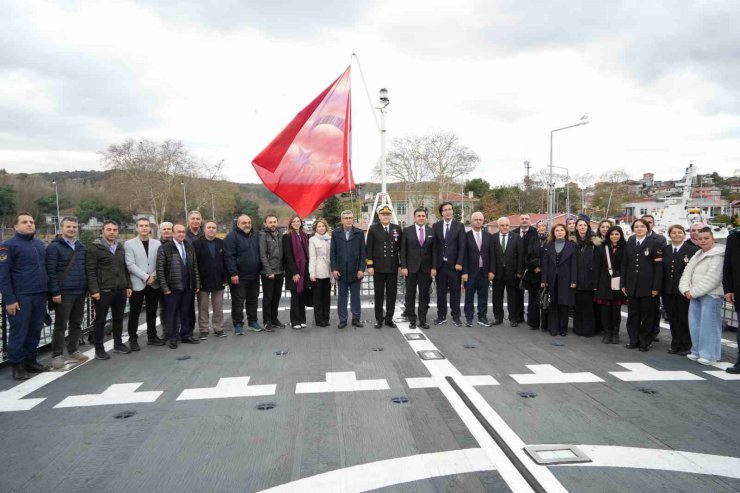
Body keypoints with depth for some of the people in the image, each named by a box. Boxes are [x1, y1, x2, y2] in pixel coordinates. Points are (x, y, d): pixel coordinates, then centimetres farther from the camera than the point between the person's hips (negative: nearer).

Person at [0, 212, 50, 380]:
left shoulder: (39, 244, 13)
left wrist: (48, 291, 14)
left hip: (40, 296, 6)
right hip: (21, 297, -6)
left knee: (35, 331, 11)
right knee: (19, 332, 0)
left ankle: (30, 360, 23)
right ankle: (17, 365, 12)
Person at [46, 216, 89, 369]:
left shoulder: (81, 247, 13)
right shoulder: (54, 247, -6)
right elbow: (50, 271, -11)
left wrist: (88, 288, 11)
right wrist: (55, 292, -16)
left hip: (80, 292, 6)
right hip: (63, 293, -6)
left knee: (76, 324, 13)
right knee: (61, 325, 0)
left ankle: (73, 351, 24)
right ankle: (57, 355, 9)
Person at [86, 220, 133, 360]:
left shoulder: (120, 247, 14)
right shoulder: (95, 248, -5)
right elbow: (90, 271, -10)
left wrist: (128, 285, 11)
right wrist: (94, 290, -16)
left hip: (121, 290, 6)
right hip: (103, 291, -6)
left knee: (118, 318, 14)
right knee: (100, 320, 4)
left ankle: (118, 344, 27)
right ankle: (99, 348, 12)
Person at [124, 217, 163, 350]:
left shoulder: (157, 243, 6)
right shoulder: (129, 244, -2)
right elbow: (130, 265, -10)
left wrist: (153, 276, -11)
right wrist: (146, 277, -14)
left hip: (154, 284, 3)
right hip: (137, 284, -3)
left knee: (152, 312, 11)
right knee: (134, 313, 4)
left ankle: (152, 336, 22)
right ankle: (133, 339, 14)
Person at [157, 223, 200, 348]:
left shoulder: (189, 247, 11)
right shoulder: (164, 248, -4)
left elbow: (195, 267, 13)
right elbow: (160, 269, -6)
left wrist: (197, 284, 8)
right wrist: (164, 287, -10)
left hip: (188, 287, 4)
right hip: (172, 288, -4)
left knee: (186, 313, 12)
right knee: (172, 313, 4)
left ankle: (186, 335, 23)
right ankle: (172, 338, 16)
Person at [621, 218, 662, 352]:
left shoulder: (654, 244, -2)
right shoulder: (629, 244, 10)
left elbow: (658, 267, -5)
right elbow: (624, 265, 10)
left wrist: (656, 287, -10)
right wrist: (623, 284, 4)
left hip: (647, 286, -3)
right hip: (631, 285, 3)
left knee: (647, 315, 4)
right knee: (632, 314, 7)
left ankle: (645, 342, 14)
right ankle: (634, 340, 17)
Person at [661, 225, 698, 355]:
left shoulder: (693, 250, -4)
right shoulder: (664, 250, 9)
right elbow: (662, 269, 8)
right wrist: (660, 288, 1)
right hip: (668, 290, 4)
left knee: (684, 318, 4)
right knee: (672, 318, 10)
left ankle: (686, 345, 16)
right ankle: (675, 344, 21)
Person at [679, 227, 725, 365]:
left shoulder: (718, 255, -8)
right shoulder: (697, 255, 16)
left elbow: (711, 278, -16)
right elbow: (687, 272, 10)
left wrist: (694, 292, -13)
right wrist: (686, 290, -4)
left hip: (711, 295, -7)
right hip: (695, 295, 7)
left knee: (708, 324, -5)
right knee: (694, 323, 9)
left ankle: (709, 354, 3)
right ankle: (697, 351, 19)